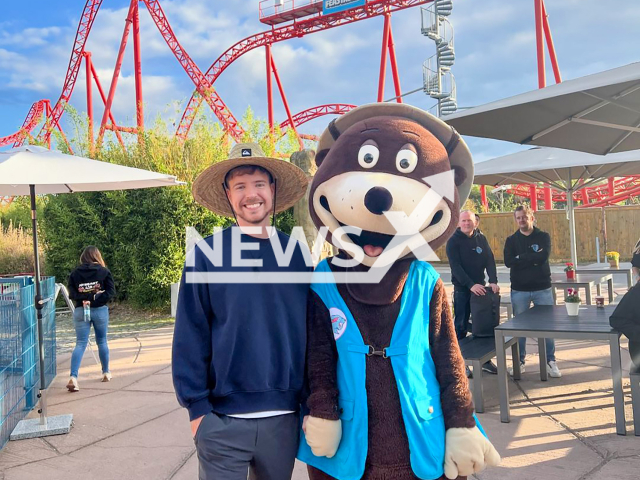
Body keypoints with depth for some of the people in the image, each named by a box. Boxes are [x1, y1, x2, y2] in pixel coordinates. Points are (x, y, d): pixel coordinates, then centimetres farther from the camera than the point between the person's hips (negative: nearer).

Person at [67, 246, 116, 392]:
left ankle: (73, 377, -16)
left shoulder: (75, 273, 2)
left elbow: (72, 294, -3)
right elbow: (111, 291, -10)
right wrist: (95, 300, -13)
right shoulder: (104, 271, -3)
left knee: (80, 344, -1)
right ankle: (106, 373, 27)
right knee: (102, 341, 14)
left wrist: (84, 299, -9)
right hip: (100, 310, -1)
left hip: (80, 311, 1)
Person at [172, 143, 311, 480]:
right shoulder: (207, 253, -5)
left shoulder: (297, 254, 3)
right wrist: (196, 406, -8)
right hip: (222, 419, -2)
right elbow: (190, 336, -5)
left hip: (284, 417, 3)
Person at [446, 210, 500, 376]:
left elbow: (490, 260, 1)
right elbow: (455, 266, -16)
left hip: (480, 287, 4)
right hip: (462, 289, -4)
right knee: (461, 326, 1)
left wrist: (493, 281, -14)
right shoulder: (453, 241, -7)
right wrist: (471, 285, -25)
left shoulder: (481, 238, 7)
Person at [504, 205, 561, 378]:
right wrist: (532, 259, -15)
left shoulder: (543, 237, 1)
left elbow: (543, 257, -17)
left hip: (542, 288, -1)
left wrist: (521, 258, -13)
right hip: (519, 290, 1)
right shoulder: (511, 240, 5)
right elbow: (508, 261, -11)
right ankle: (519, 362, 19)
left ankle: (551, 362, 14)